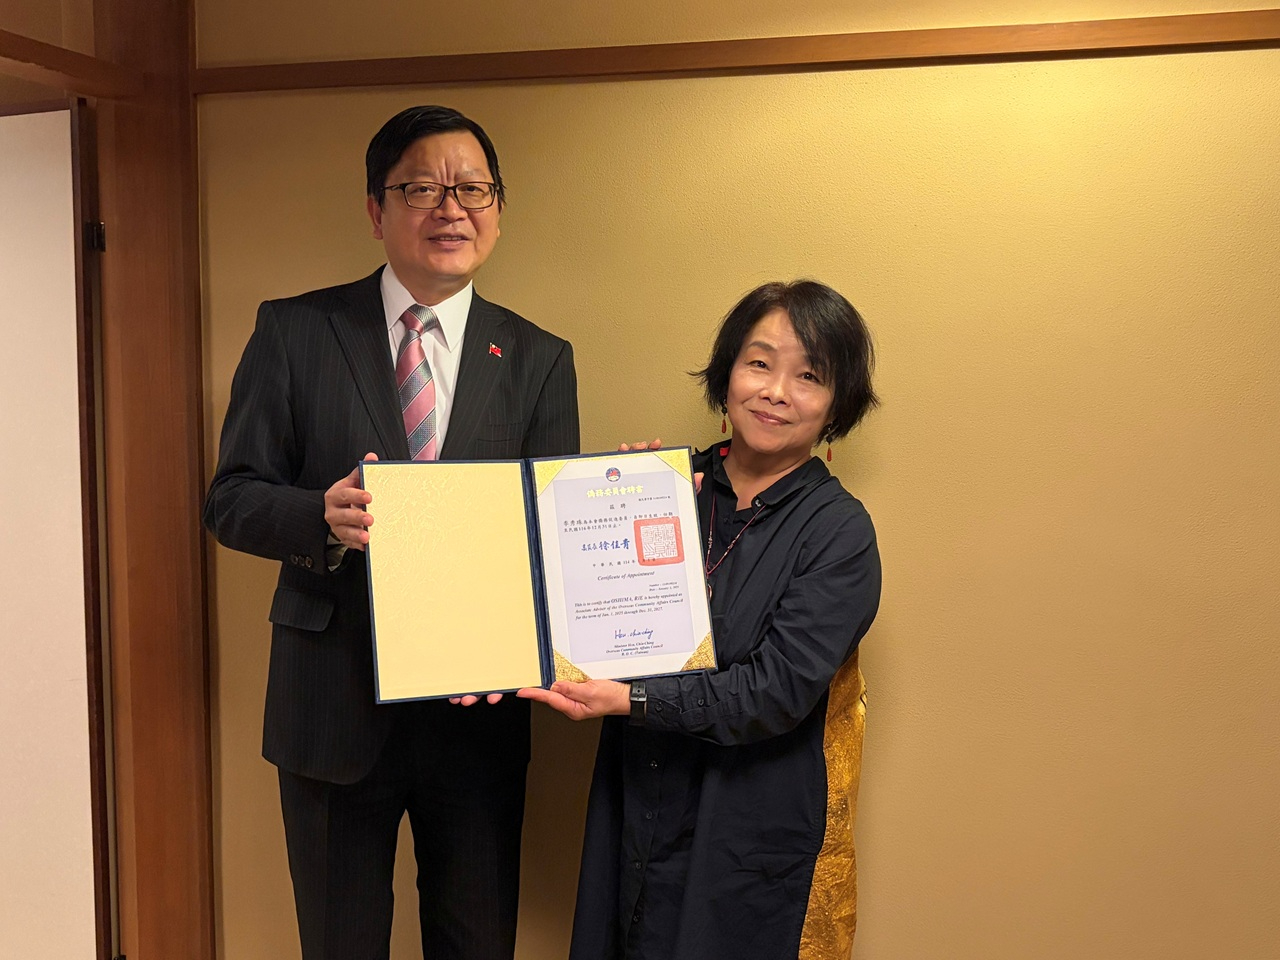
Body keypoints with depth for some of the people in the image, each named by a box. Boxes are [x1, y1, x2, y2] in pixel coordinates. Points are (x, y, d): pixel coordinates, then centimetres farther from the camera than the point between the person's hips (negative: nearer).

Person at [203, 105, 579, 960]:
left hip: (479, 706, 1)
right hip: (333, 703, -1)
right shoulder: (293, 332, -2)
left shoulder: (539, 360, 2)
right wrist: (322, 517, -24)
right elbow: (230, 499, -3)